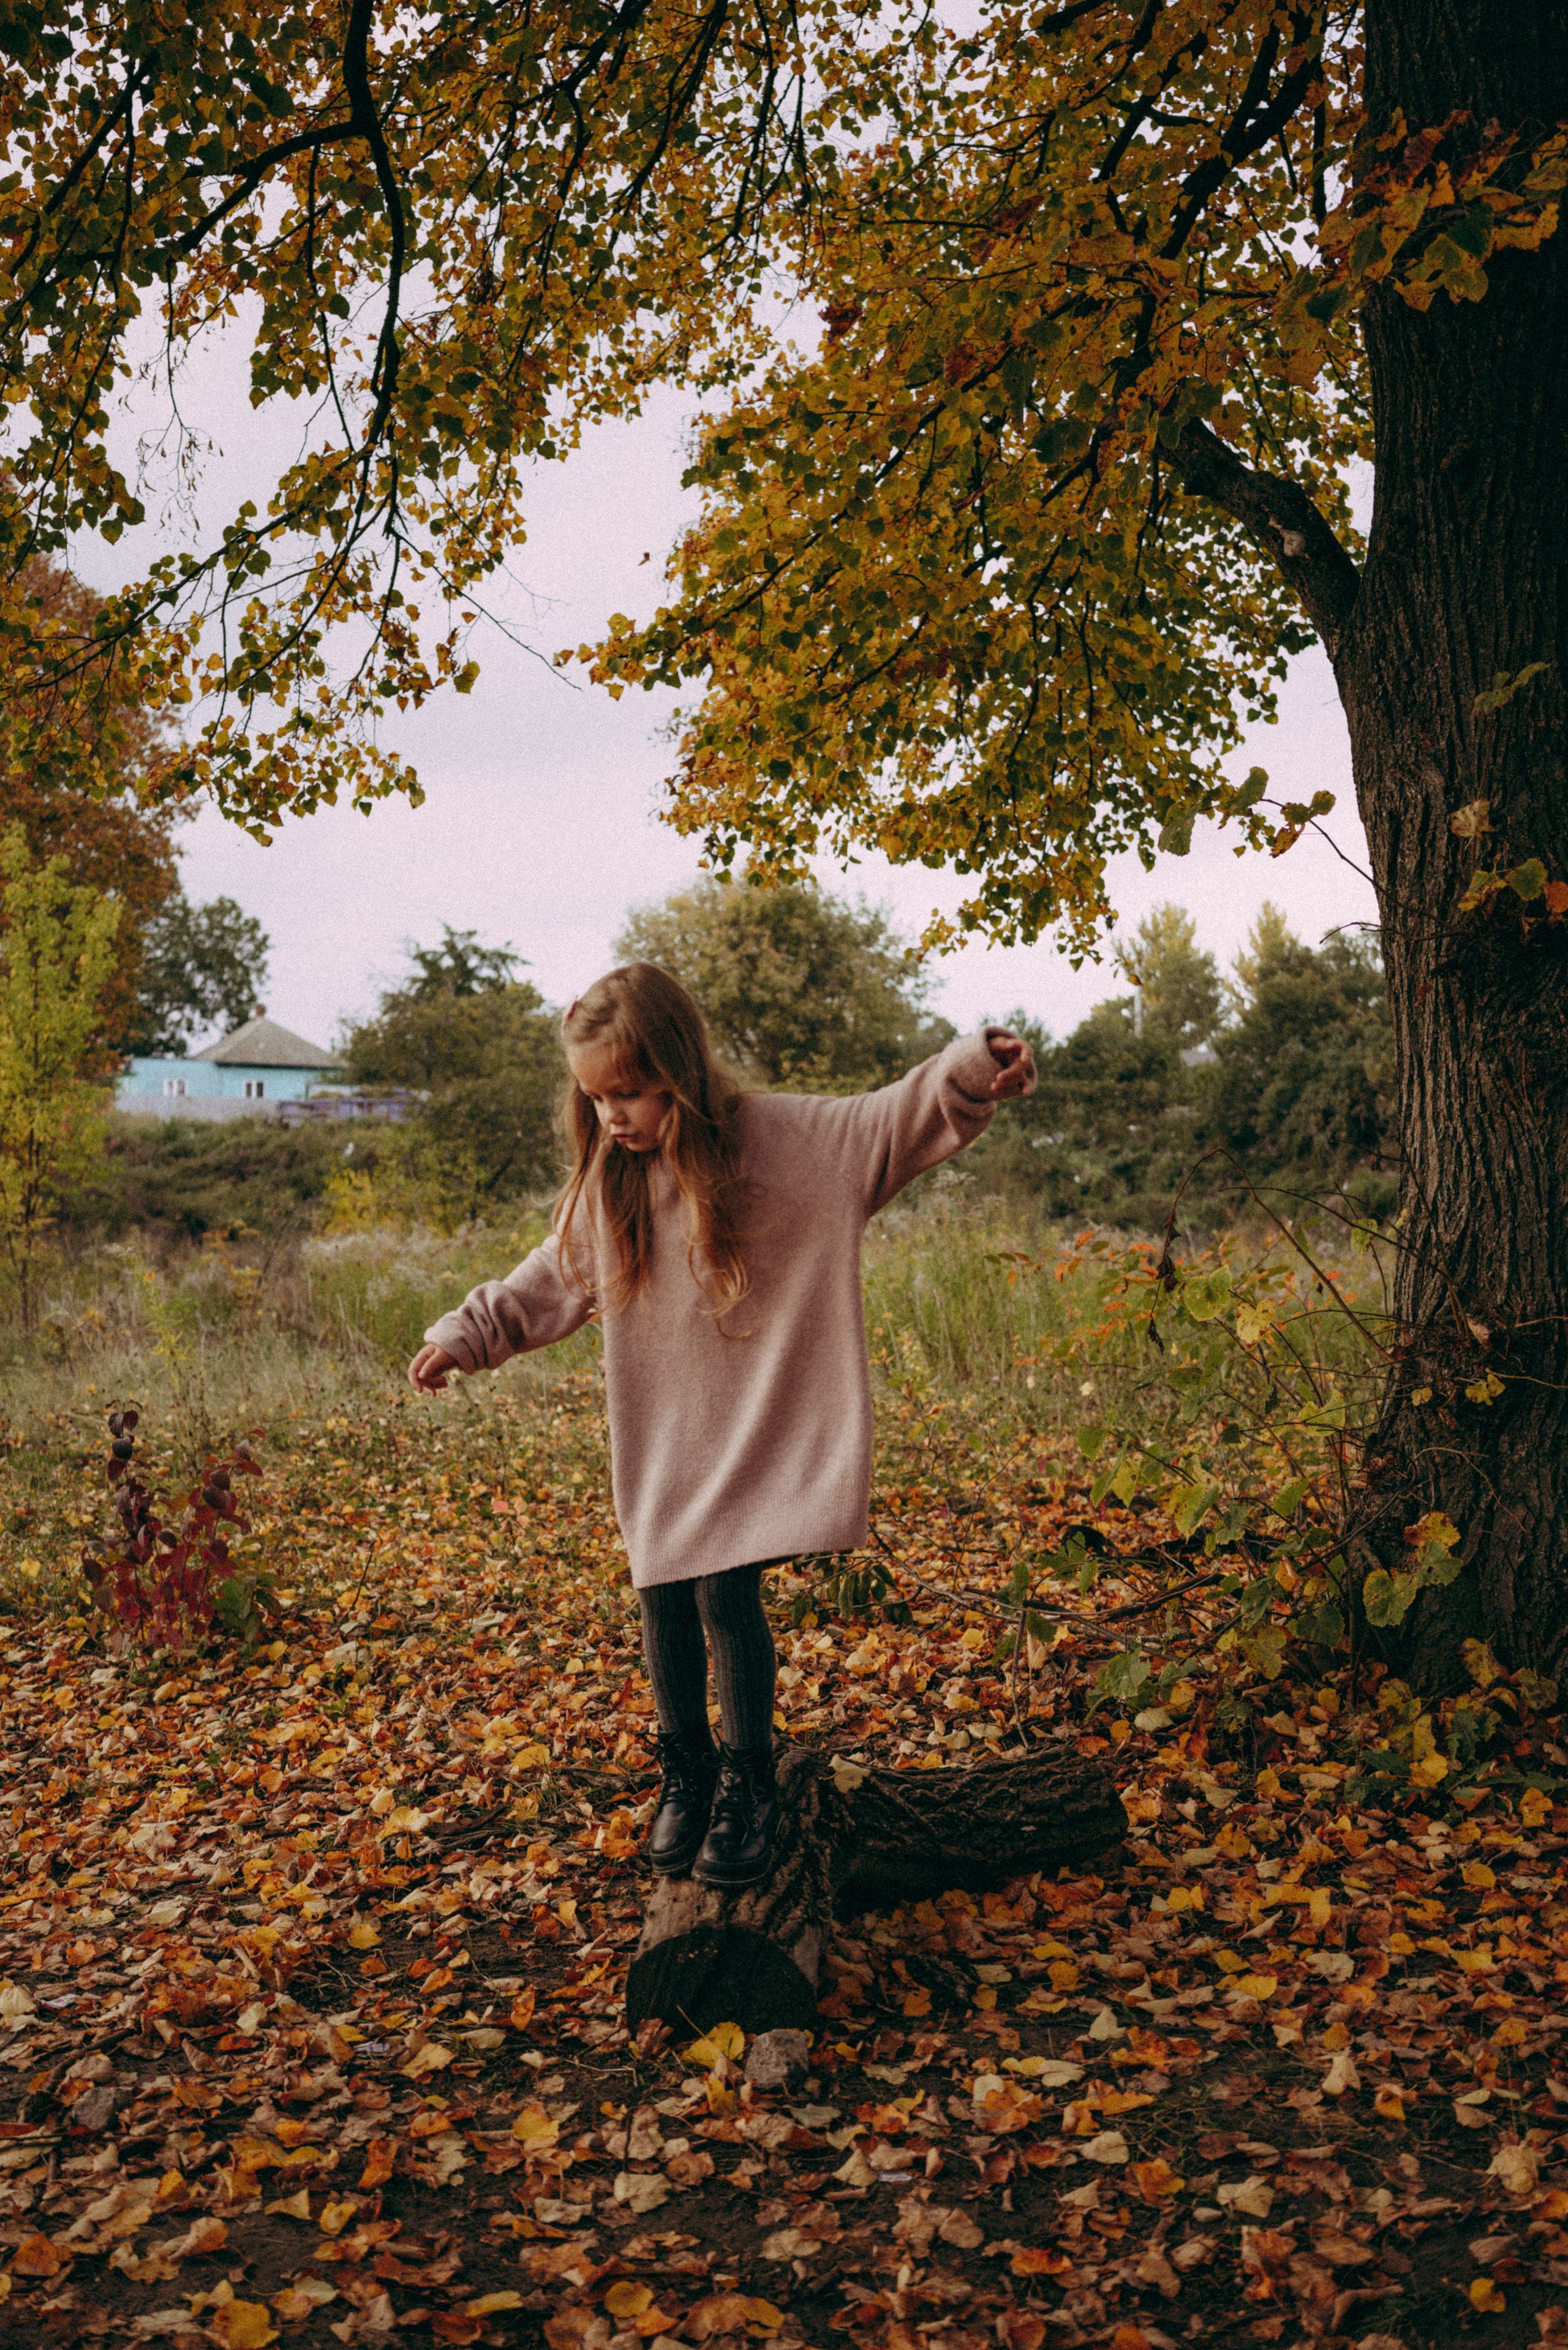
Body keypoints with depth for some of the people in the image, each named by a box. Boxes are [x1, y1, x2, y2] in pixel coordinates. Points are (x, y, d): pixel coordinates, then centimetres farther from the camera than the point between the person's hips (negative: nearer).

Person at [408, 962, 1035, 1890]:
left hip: (759, 1429, -4)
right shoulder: (608, 1185, 3)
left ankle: (748, 1784, 13)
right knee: (666, 1603, 8)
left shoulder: (789, 1138, -11)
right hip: (660, 1439, 5)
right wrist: (469, 1333, 15)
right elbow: (556, 1277, 16)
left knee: (727, 1594, -8)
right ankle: (685, 1773, 29)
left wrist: (976, 1069, -27)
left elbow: (897, 1118, -13)